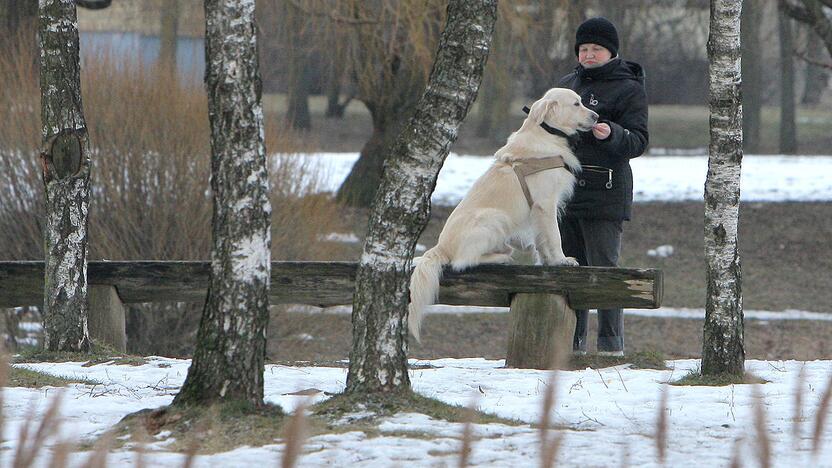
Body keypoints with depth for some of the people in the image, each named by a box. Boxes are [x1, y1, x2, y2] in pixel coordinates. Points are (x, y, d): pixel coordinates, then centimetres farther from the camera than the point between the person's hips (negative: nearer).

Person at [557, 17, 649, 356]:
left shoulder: (629, 89, -2)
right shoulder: (567, 84, 18)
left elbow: (638, 141, -9)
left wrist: (612, 134, -27)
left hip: (604, 192, -7)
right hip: (565, 190, 7)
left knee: (604, 268, -9)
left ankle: (611, 344, -7)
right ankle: (572, 343, 12)